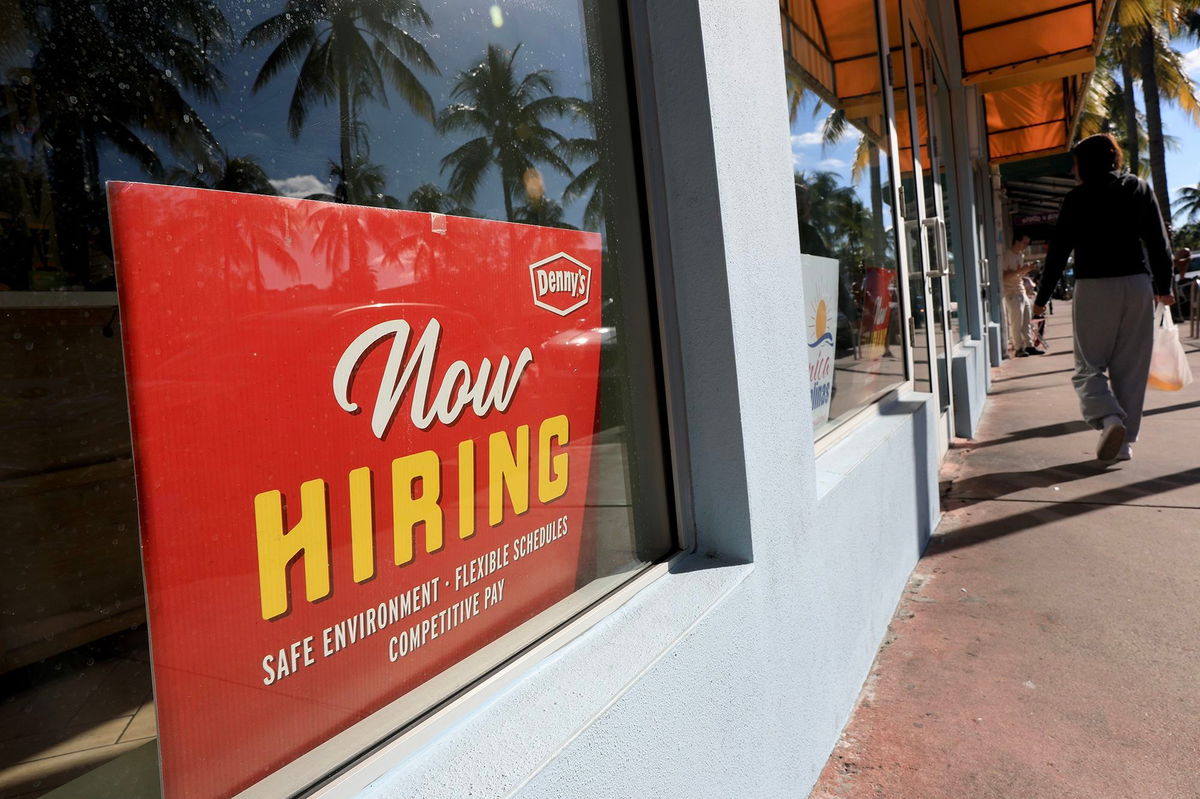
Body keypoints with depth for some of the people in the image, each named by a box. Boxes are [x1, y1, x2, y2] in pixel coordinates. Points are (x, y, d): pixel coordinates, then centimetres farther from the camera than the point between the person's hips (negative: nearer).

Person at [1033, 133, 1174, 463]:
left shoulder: (1078, 198, 0)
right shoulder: (1140, 189, 11)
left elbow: (1059, 250, -1)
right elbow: (1159, 242, 11)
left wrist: (1042, 297, 5)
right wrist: (1164, 286, 19)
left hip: (1094, 287, -3)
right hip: (1137, 284, 4)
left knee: (1089, 366, 3)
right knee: (1131, 367, 7)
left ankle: (1109, 418, -23)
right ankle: (1124, 441, 8)